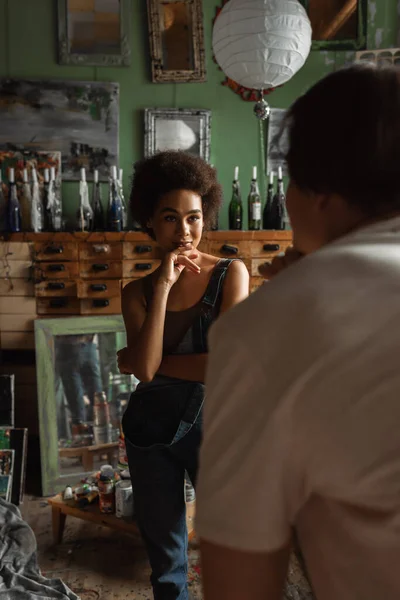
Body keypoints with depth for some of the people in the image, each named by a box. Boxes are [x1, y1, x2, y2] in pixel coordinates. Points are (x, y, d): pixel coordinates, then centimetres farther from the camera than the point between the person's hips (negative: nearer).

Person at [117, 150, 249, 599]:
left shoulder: (230, 273, -8)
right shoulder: (138, 292, -2)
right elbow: (146, 368, -18)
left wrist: (139, 362, -13)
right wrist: (163, 286, -19)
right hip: (151, 431, 2)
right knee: (165, 560, 18)